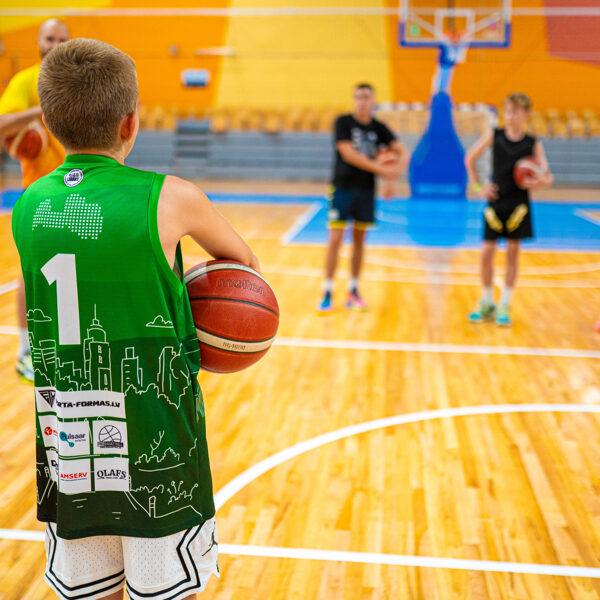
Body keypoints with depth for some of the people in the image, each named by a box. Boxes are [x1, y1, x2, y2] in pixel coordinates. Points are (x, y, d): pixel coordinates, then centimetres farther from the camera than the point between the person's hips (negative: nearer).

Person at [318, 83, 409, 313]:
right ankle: (327, 293, 2)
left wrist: (393, 175, -17)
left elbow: (402, 152, 1)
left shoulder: (378, 128, 4)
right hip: (342, 188, -3)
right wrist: (379, 168, -19)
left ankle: (353, 292, 20)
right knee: (335, 240, -6)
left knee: (359, 241, 9)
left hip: (366, 190, 4)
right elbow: (348, 154, -16)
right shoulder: (343, 122, -6)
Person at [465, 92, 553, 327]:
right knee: (487, 253, -1)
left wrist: (542, 181, -29)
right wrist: (478, 187, 2)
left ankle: (504, 306, 13)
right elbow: (470, 158, 8)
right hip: (495, 202, 1)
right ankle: (487, 303, 17)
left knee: (512, 252, 4)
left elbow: (547, 175, -6)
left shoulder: (533, 144, -3)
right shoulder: (494, 136, -2)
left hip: (518, 205, 0)